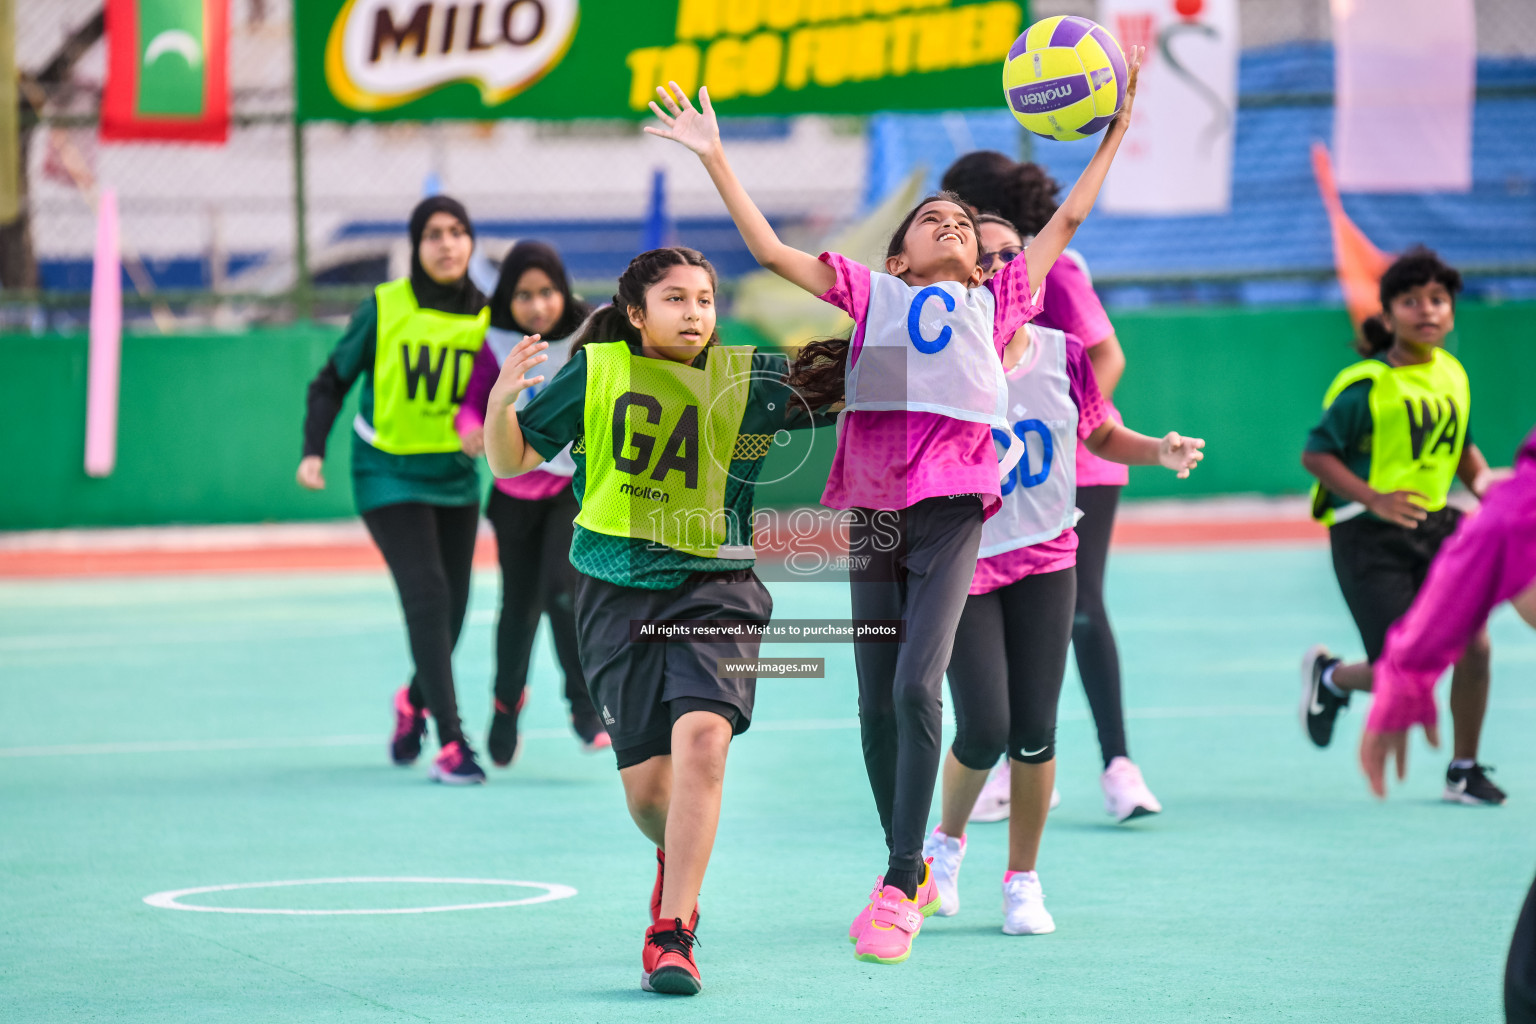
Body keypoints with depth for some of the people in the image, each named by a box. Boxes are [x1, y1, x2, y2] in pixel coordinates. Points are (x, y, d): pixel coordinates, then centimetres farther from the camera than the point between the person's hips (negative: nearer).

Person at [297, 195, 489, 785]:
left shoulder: (486, 316, -3)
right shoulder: (385, 308, -10)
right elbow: (332, 381, -2)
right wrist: (313, 451, -12)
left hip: (456, 477, 4)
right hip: (389, 476, -4)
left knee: (452, 608, 9)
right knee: (427, 597, -17)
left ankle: (414, 702, 41)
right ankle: (450, 743, -16)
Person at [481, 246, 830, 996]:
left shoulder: (747, 378, 2)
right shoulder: (595, 373, 1)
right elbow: (510, 461, 7)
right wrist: (500, 400, -12)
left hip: (714, 588, -1)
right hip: (617, 593, 1)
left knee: (701, 738, -25)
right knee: (646, 787, 1)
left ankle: (670, 935, -19)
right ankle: (680, 861, 39)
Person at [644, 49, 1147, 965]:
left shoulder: (995, 301, 20)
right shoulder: (871, 294, 20)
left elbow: (1069, 218, 25)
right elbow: (770, 248, 17)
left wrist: (1118, 123, 26)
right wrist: (715, 158, 14)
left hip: (952, 504, -2)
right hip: (873, 505, 2)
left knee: (917, 687, -16)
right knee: (877, 701, 4)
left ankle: (899, 891, -14)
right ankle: (911, 872, 21)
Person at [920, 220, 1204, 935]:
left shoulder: (1063, 355, -1)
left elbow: (1100, 434, 14)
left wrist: (1160, 451, -3)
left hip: (1045, 559, 3)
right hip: (961, 559, -3)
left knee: (1034, 729, 0)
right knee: (984, 728, -9)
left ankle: (1023, 879, 16)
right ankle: (948, 837, 23)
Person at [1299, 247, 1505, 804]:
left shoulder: (1454, 376, 7)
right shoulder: (1367, 386, -13)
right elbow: (1315, 453, -11)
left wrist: (1481, 478, 2)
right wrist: (1374, 499, -22)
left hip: (1433, 526, 6)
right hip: (1368, 535, -6)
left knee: (1472, 644, -9)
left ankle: (1464, 771, 10)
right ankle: (1329, 676, 26)